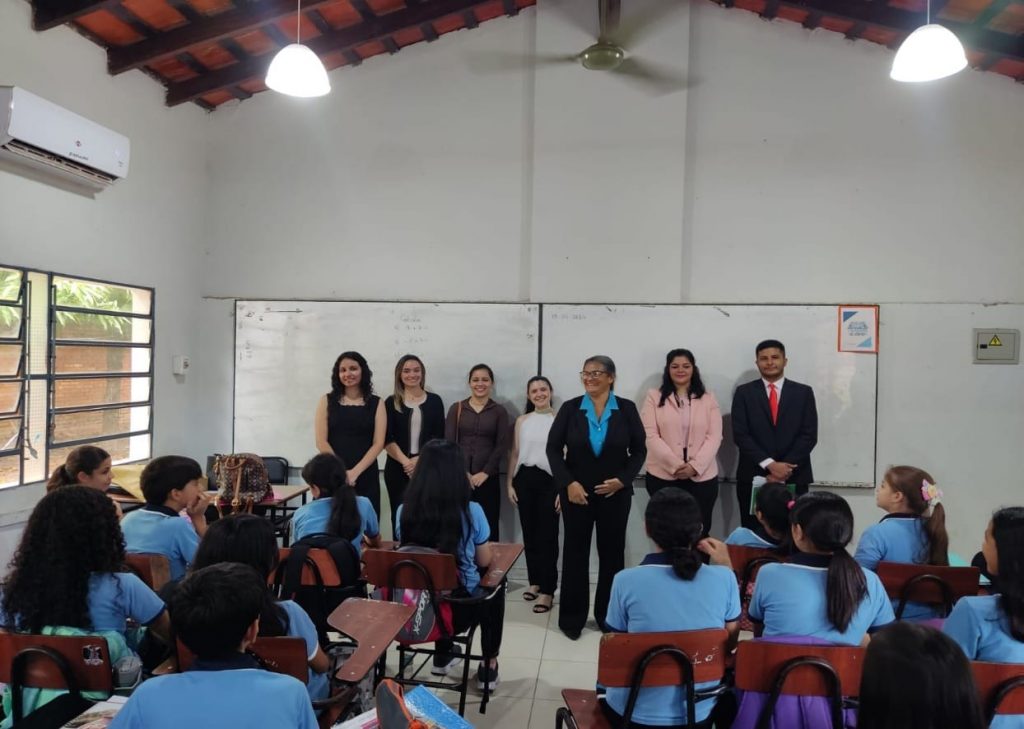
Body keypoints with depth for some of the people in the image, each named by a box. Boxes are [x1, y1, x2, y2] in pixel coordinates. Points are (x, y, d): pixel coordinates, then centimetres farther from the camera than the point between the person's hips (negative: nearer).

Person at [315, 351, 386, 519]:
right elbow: (321, 442, 0)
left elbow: (378, 443, -1)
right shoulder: (327, 401, 7)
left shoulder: (376, 403, 7)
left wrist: (355, 472, -12)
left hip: (365, 476, 0)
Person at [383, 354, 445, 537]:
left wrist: (419, 459, -11)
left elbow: (439, 437, 1)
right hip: (398, 468, 0)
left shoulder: (434, 401, 7)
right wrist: (406, 462, -14)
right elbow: (387, 439, -2)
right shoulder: (392, 402, 5)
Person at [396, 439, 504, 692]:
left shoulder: (404, 511, -10)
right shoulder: (471, 512, -17)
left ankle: (442, 655, 47)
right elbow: (485, 561, -3)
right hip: (460, 606, -3)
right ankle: (489, 665, 34)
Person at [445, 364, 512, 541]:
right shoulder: (456, 409, 8)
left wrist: (485, 473, -9)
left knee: (488, 528, -2)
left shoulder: (499, 411, 6)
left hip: (487, 478, 0)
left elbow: (502, 446, -1)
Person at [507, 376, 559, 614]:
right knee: (529, 533, 10)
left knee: (547, 535, -3)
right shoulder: (522, 420, 10)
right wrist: (510, 483, 8)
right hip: (524, 479, 4)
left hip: (549, 480, -4)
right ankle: (535, 581, 24)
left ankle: (547, 590, 3)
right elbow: (514, 454, 13)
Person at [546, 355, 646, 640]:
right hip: (576, 492, 0)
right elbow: (553, 448, -3)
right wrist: (568, 483, -13)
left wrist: (623, 480, -11)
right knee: (575, 552, 6)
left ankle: (608, 615, 25)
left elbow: (639, 450, 1)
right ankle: (572, 617, 18)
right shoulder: (570, 408, -3)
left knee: (612, 552, 9)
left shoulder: (627, 409, -2)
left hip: (615, 493, 1)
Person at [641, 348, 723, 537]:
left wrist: (695, 466, -13)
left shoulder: (708, 398, 8)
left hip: (702, 476, 1)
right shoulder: (654, 397, 4)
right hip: (663, 477, -1)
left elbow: (714, 437, 0)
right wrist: (675, 465, -15)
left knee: (700, 533, 4)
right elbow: (650, 436, -5)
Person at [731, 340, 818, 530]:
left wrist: (785, 468, -11)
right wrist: (770, 465, -14)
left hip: (794, 479, 1)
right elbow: (740, 435, -4)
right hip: (753, 478, 0)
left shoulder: (803, 392, 7)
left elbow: (809, 435, 0)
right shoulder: (744, 392, 4)